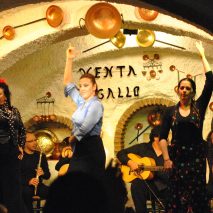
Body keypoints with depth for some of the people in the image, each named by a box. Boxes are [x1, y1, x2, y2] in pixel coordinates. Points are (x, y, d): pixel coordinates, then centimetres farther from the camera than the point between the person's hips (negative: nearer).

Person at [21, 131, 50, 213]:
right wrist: (28, 181, -24)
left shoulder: (41, 155, 12)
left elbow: (48, 175, 13)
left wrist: (43, 173, -10)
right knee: (27, 192, -39)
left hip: (38, 185, 4)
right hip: (24, 185, -4)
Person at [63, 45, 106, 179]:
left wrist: (73, 137, -1)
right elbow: (68, 83, 17)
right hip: (80, 148, 8)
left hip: (91, 148, -8)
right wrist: (69, 59, 9)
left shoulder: (96, 105, -11)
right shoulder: (82, 102, 13)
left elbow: (85, 128, -19)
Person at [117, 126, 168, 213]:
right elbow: (121, 153, 10)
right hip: (145, 184, 0)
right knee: (137, 183, -35)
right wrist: (130, 162, -7)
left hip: (162, 186, 1)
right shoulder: (142, 148, 9)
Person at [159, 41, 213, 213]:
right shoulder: (170, 111, 6)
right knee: (177, 197, 0)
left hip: (197, 157, 0)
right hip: (177, 157, 0)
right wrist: (166, 159, -9)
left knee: (197, 197, 1)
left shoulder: (199, 107, 4)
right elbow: (163, 137, 3)